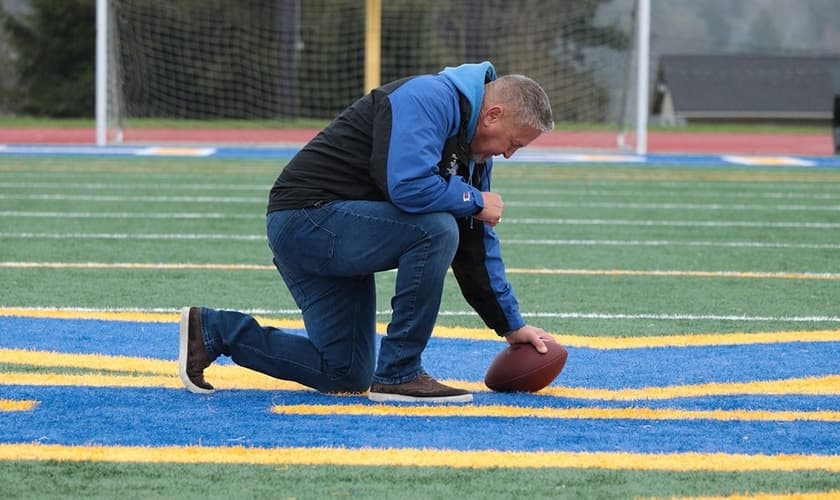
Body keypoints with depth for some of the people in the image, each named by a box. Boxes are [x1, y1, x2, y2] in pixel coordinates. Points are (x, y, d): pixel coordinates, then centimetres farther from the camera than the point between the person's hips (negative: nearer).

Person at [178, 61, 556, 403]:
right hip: (307, 217, -10)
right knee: (436, 229, -26)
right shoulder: (429, 99, -17)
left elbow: (477, 245, 19)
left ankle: (211, 331, 15)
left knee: (348, 375, 10)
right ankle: (398, 375, -17)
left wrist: (512, 325, 17)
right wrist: (475, 202, -15)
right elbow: (407, 185, -32)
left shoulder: (472, 150, 13)